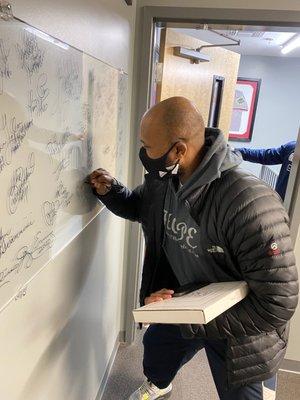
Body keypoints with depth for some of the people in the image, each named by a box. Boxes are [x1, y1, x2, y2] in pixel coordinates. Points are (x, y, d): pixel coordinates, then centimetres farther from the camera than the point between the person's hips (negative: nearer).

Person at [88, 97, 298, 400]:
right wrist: (109, 191, -12)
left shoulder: (250, 203, -39)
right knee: (156, 345, 31)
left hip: (239, 328, -6)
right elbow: (139, 206, 9)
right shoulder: (163, 179, -14)